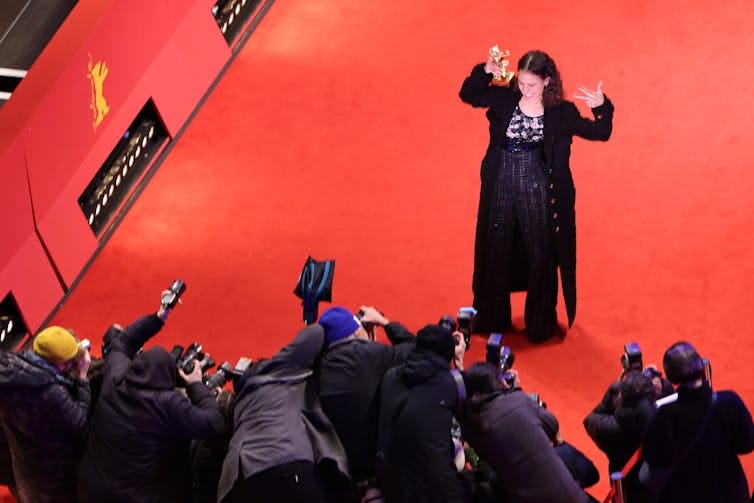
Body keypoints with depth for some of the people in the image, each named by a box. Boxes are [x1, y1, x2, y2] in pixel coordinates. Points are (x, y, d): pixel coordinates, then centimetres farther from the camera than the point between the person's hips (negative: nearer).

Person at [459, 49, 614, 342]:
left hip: (538, 194, -2)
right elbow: (468, 94, 6)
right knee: (496, 255, 14)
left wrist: (602, 108, -24)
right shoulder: (503, 99, -4)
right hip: (500, 190, 2)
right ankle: (492, 319, 32)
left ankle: (540, 324, 23)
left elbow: (599, 132, -5)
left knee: (540, 257, 6)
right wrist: (484, 72, -11)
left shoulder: (561, 112, -8)